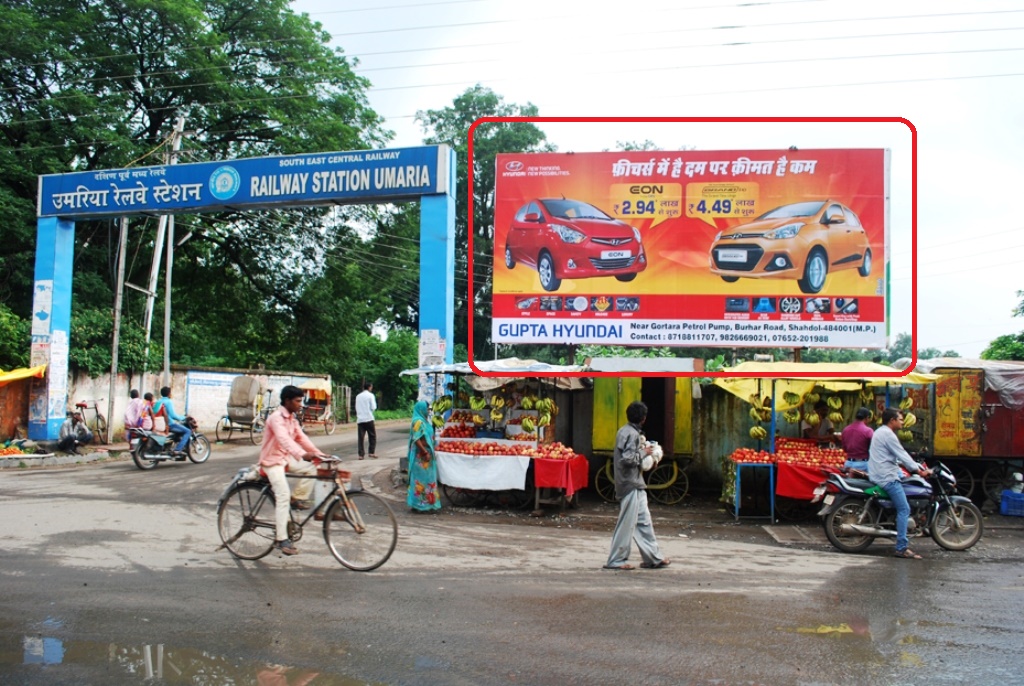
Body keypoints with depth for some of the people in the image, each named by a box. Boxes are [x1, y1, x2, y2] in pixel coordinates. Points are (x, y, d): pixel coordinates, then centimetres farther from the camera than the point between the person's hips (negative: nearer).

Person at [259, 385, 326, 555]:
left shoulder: (292, 418, 7)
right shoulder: (276, 418, -23)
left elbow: (301, 438, 3)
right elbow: (284, 439, -40)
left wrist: (318, 453, -10)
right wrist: (302, 455, -55)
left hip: (286, 458, 9)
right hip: (272, 460, -9)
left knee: (311, 468, -10)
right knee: (283, 496, -19)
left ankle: (297, 499, 6)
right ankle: (282, 540, -15)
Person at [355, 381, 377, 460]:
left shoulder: (358, 396, 12)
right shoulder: (370, 395, -3)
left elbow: (356, 408, 14)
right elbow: (373, 407, -6)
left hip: (360, 419, 4)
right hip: (369, 418, -4)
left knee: (360, 437, 3)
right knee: (372, 436, 6)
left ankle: (361, 454, 0)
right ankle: (372, 452, 1)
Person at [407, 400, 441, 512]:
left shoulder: (424, 421, 14)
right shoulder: (418, 421, -16)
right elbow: (417, 440, -22)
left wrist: (431, 452, 19)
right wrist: (425, 453, -22)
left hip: (426, 454, 10)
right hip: (421, 456, -10)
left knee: (427, 479, 13)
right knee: (421, 479, -4)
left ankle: (424, 503, 20)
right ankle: (418, 504, 2)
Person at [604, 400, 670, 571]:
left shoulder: (624, 431, 13)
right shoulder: (632, 434, -16)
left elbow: (616, 457, 17)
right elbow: (628, 459, -25)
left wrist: (641, 452, 13)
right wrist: (643, 452, -10)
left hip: (634, 484, 10)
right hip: (631, 485, -10)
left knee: (644, 521, 13)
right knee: (627, 523, -3)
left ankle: (654, 558, 19)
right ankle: (615, 560, 4)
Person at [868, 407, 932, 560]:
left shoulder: (880, 432, 20)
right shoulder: (887, 434, -13)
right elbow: (901, 455, -15)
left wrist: (916, 466, 20)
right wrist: (918, 470, -10)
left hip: (878, 475, 11)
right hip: (887, 478, -11)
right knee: (904, 509, -13)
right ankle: (901, 548, -18)